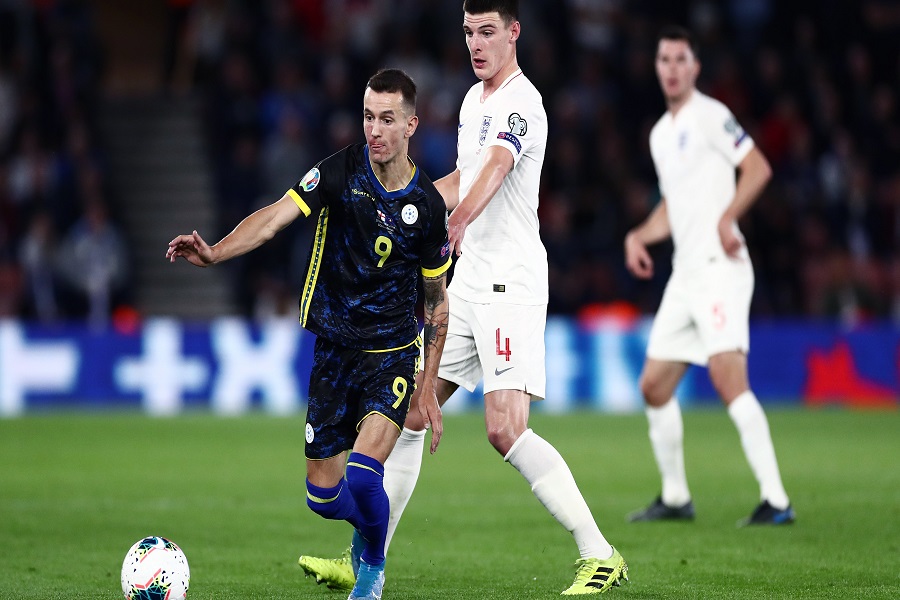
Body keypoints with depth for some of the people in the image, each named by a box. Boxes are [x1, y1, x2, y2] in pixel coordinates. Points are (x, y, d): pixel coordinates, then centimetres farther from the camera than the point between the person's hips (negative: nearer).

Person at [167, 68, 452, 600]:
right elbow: (276, 216, -22)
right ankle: (369, 523, 39)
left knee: (362, 475, -21)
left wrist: (428, 386, 3)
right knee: (323, 496, 4)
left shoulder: (428, 205, -6)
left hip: (392, 351, -2)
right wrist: (214, 253, -40)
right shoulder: (340, 172, -8)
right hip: (330, 346, 2)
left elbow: (438, 299, 5)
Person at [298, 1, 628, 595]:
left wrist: (453, 229, -50)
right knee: (408, 414, 9)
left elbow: (492, 173, -33)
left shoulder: (521, 104, -13)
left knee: (506, 429, -18)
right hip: (468, 283, 9)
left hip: (511, 284, -9)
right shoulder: (475, 99, 16)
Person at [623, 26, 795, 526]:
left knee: (729, 381, -21)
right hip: (684, 274, 9)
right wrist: (639, 236, 13)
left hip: (720, 268, -9)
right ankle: (675, 498, 22)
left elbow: (758, 168, -14)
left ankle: (777, 500, -24)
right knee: (654, 387, 9)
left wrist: (726, 219, -24)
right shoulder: (661, 133, 20)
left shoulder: (711, 115, -5)